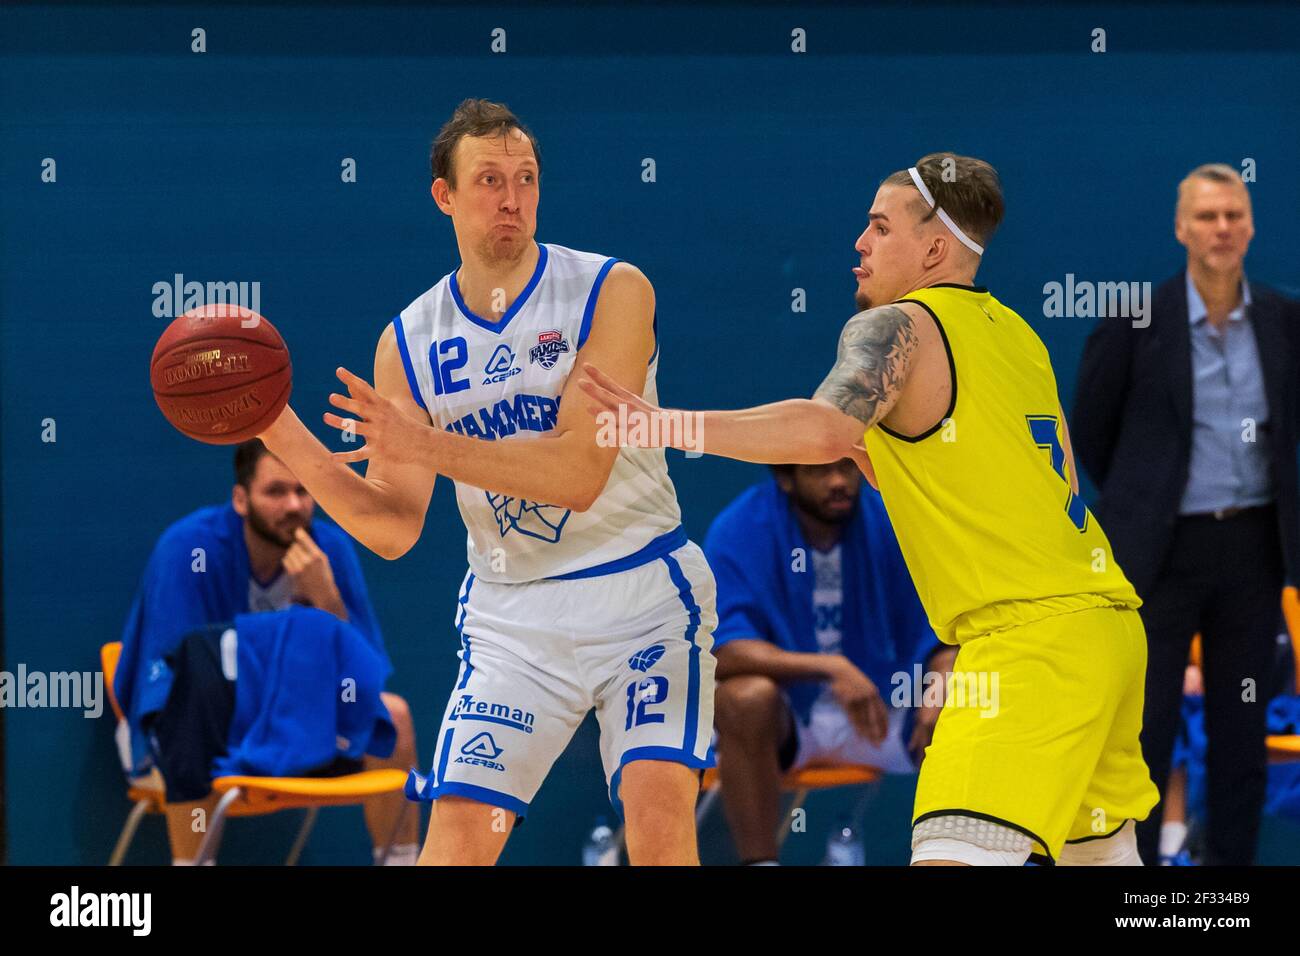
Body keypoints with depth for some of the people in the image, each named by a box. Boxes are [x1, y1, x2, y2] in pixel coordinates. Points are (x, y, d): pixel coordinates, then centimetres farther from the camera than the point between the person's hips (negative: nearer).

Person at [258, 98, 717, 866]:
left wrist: (425, 445, -28)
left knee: (660, 814, -18)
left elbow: (581, 472, -20)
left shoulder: (613, 292, -9)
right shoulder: (407, 345, 2)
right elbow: (394, 530, 1)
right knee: (457, 835, -8)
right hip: (511, 620, 3)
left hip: (644, 596, -2)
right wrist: (291, 444, -14)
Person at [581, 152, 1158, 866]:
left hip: (1028, 633, -9)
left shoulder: (895, 326, -6)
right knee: (1101, 852, 20)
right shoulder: (1013, 333, 19)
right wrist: (882, 465, 20)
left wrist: (669, 425, -27)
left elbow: (825, 429, -26)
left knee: (951, 854, -20)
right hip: (1106, 624, 9)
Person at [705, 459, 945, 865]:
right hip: (782, 723, -3)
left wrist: (945, 687, -29)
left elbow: (942, 640, -4)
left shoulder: (891, 523, -6)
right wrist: (831, 669, -38)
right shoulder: (739, 531, -15)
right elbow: (723, 653, -26)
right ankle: (759, 863, -25)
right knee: (746, 696, -36)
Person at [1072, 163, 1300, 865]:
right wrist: (1145, 504, 9)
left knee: (1241, 730, 8)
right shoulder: (1136, 321, -7)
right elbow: (1090, 431, 3)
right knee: (1145, 730, -2)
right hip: (1166, 549, -3)